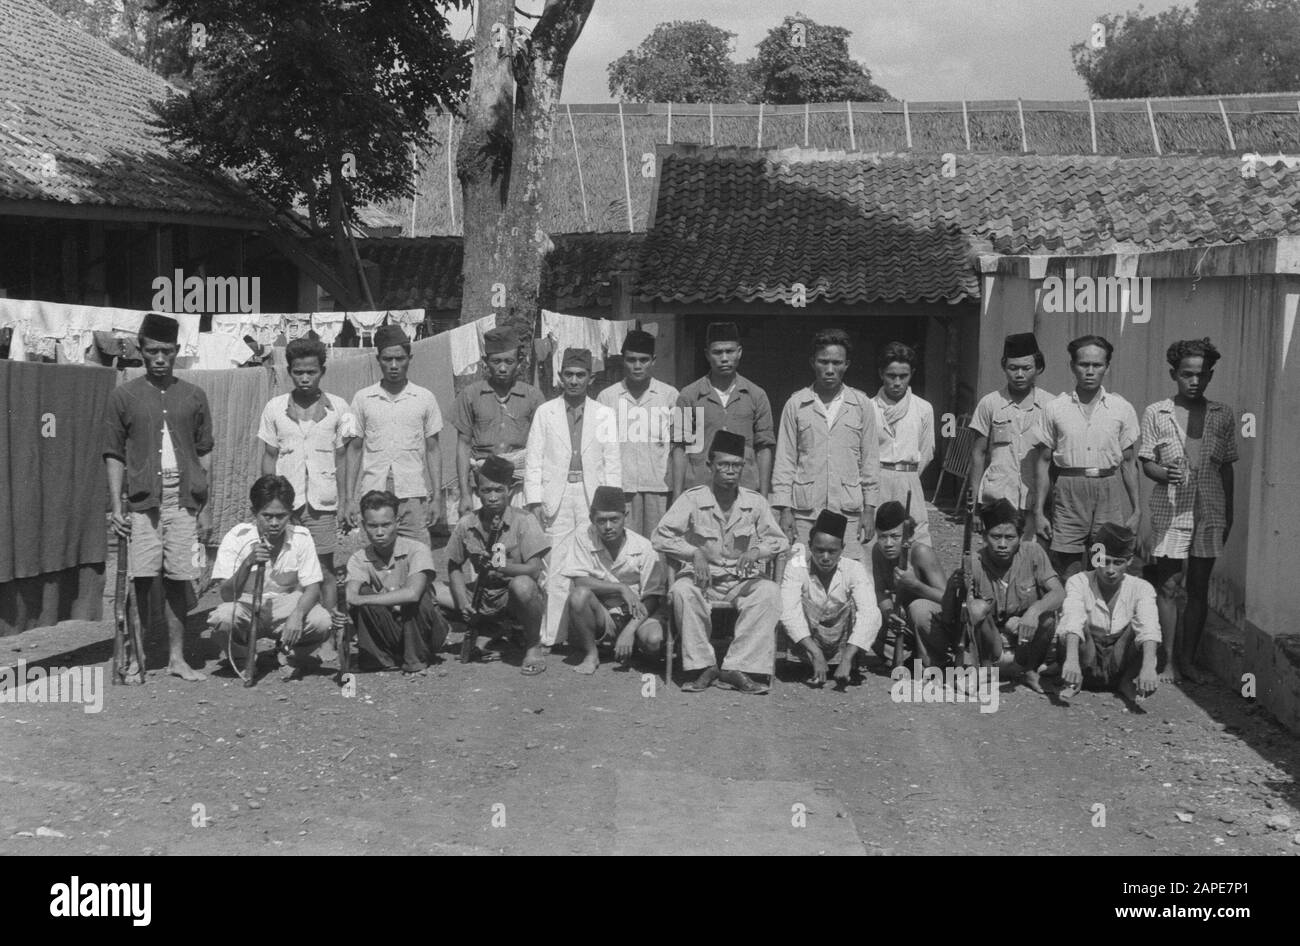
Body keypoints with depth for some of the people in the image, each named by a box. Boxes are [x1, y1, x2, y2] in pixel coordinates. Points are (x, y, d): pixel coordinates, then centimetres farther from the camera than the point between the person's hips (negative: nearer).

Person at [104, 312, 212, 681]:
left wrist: (206, 507, 7)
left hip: (184, 501, 1)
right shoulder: (123, 396, 6)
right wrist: (116, 506, -2)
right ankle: (137, 655, 7)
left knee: (177, 579, 2)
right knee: (142, 578, -4)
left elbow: (205, 455, 11)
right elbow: (114, 455, 6)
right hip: (142, 501, -1)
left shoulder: (194, 396, 9)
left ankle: (177, 657, 11)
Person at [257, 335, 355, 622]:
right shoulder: (275, 408, 5)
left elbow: (341, 458, 7)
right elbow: (269, 457, 9)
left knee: (325, 570, 1)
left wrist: (344, 501, 4)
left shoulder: (337, 407, 3)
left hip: (322, 501, 0)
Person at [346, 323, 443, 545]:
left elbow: (432, 450, 9)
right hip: (373, 495, 0)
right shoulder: (362, 399, 7)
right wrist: (351, 499, 5)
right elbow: (355, 449, 11)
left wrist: (437, 497, 3)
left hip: (414, 496, 0)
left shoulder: (425, 398, 6)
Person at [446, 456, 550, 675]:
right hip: (483, 599, 5)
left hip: (516, 599, -5)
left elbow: (534, 569, -18)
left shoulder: (523, 522, -10)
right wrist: (463, 602, -9)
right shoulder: (466, 524, 0)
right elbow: (454, 567, 7)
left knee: (522, 584, -37)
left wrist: (499, 566, -32)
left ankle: (534, 646, -11)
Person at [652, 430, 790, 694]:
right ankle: (705, 666, -22)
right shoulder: (692, 499, -4)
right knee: (682, 591, -34)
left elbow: (780, 540, 3)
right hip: (702, 579, -1)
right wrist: (694, 553, -24)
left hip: (742, 581, 1)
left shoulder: (755, 502, 2)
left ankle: (737, 667, -29)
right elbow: (660, 537, -9)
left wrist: (757, 550, -20)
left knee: (769, 591, -29)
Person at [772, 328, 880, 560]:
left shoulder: (862, 404, 7)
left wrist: (869, 508, 5)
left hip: (849, 509, 0)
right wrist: (785, 510, -1)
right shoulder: (795, 404, 5)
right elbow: (785, 460, 5)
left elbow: (870, 460, 10)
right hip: (805, 510, 0)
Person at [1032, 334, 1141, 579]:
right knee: (1067, 578, -2)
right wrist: (1038, 512, 2)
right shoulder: (1055, 409, 4)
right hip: (1069, 492, 0)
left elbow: (1128, 462, 11)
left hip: (1109, 492, 1)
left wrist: (1136, 510, 7)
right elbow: (1043, 462, 7)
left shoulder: (1122, 409, 6)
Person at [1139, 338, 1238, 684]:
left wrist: (1229, 512, 12)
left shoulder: (1223, 415, 6)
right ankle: (1169, 661, 5)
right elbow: (1146, 462, 1)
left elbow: (1227, 466, 12)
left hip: (1210, 510, 2)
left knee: (1199, 588, 7)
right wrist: (1164, 473, -20)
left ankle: (1188, 659, 17)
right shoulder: (1155, 413, 0)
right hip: (1170, 509, -2)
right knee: (1167, 586, -2)